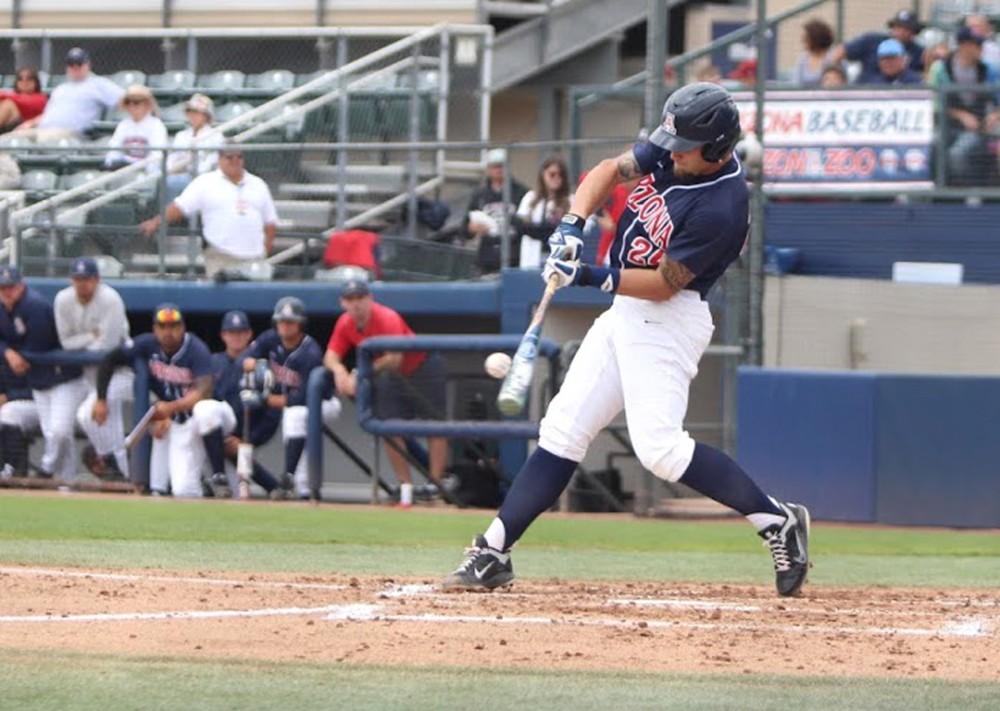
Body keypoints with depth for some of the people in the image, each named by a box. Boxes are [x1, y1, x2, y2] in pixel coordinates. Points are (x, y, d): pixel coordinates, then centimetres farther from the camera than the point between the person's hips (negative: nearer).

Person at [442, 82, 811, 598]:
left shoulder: (722, 208, -23)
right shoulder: (669, 153, 0)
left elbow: (664, 284, -21)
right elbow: (611, 170, 11)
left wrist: (594, 278, -24)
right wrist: (572, 225, -4)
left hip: (667, 320, -9)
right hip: (624, 311, 9)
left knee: (659, 447, -21)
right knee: (563, 428, 7)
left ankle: (776, 521, -10)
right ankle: (492, 555, 9)